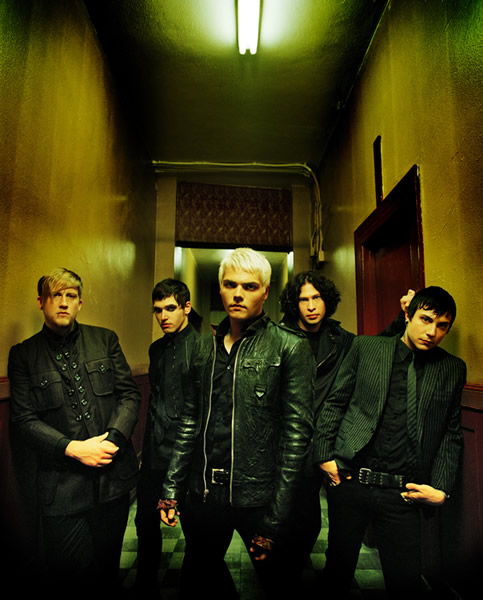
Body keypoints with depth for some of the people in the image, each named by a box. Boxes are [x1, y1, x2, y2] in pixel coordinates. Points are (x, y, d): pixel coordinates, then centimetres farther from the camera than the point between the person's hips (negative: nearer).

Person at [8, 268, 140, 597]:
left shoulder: (105, 340, 4)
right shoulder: (23, 354, 0)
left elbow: (130, 393, 1)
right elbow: (24, 420, -5)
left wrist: (113, 438, -13)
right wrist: (73, 448, -16)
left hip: (113, 474, 2)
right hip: (62, 484, -2)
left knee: (108, 565, 19)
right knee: (66, 573, 9)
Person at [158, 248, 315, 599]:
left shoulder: (291, 347, -10)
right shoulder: (205, 348, 6)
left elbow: (297, 431, -12)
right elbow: (191, 421, 10)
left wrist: (275, 520, -13)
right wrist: (171, 489, 8)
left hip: (258, 500, -4)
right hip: (204, 495, 5)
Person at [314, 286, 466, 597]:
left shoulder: (453, 368, 6)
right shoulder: (365, 347, 1)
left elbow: (452, 434, 9)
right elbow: (335, 402, 3)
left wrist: (441, 488, 0)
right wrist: (325, 455, -3)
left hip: (403, 493, 1)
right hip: (350, 481, 0)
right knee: (339, 568, 17)